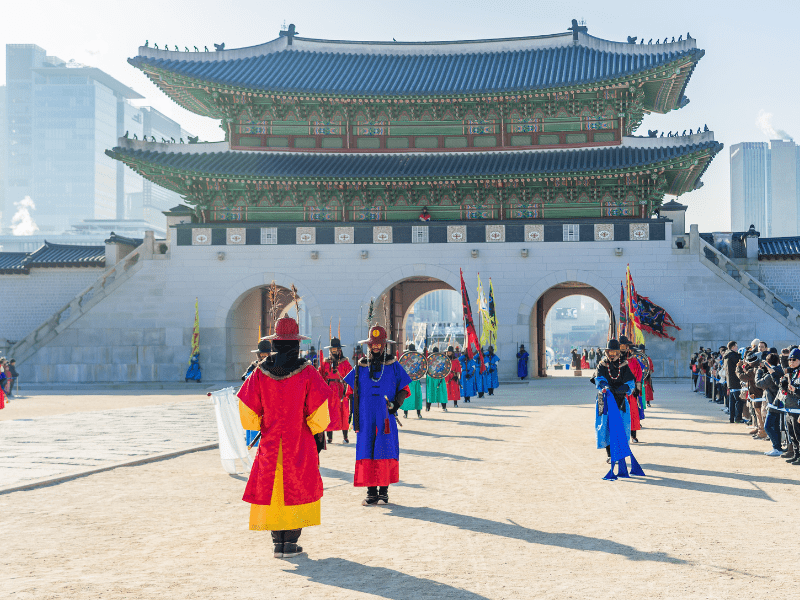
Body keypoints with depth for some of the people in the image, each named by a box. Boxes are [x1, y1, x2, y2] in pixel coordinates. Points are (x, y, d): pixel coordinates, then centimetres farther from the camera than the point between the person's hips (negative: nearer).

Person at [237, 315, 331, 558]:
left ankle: (278, 542, 11)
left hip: (269, 445, 2)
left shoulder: (260, 373, -3)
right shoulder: (307, 372, -9)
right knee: (298, 489, 8)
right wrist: (314, 430, 8)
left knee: (271, 489, 11)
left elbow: (247, 413, 0)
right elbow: (319, 414, -9)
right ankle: (290, 542, 6)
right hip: (300, 446, -2)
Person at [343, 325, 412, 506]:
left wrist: (395, 404, -9)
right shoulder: (360, 367, 9)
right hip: (366, 418, 1)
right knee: (367, 453, -1)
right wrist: (353, 416, 7)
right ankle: (371, 493, 6)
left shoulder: (393, 366, 5)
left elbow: (404, 389, 8)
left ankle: (383, 491, 9)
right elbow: (351, 392, 13)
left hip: (386, 418, -1)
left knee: (386, 452, -2)